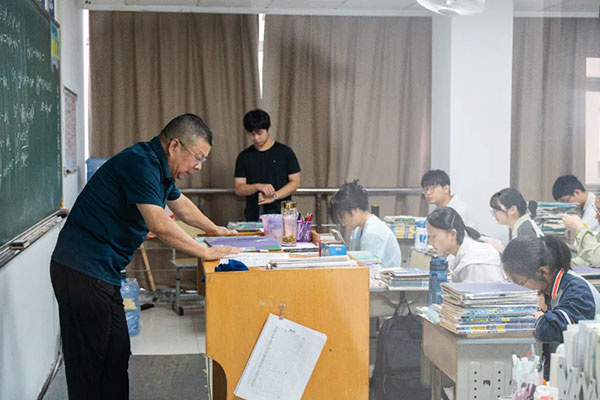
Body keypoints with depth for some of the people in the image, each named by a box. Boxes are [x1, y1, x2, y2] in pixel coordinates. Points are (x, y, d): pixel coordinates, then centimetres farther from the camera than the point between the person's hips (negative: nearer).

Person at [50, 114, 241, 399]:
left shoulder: (160, 168, 14)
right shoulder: (140, 164, -18)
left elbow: (181, 205, 33)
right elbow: (159, 225, -25)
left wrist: (214, 230, 41)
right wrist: (207, 253, -17)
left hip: (100, 270, 10)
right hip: (85, 269, -10)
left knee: (116, 357, 13)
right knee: (89, 363, -6)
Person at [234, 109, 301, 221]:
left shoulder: (285, 152, 4)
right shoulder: (244, 157, 9)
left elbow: (295, 182, 2)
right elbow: (238, 188, 5)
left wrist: (274, 196, -10)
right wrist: (258, 186, -13)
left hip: (281, 213, -2)